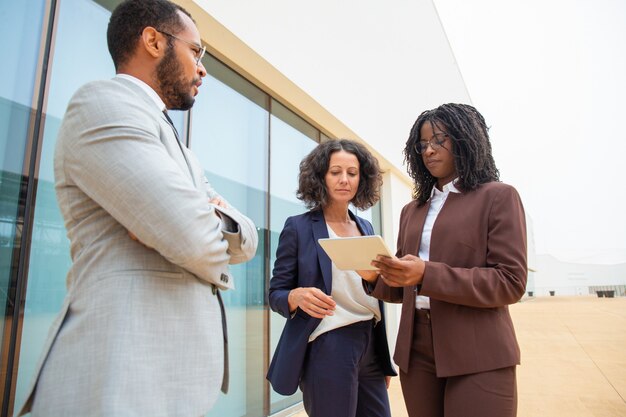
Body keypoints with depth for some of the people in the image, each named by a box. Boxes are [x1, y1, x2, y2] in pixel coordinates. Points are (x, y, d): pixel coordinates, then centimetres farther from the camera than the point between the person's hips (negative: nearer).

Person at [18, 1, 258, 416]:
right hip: (126, 377, -9)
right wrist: (217, 265, -1)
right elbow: (192, 238, -23)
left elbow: (247, 239, 11)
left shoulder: (179, 154, 18)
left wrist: (214, 216, -11)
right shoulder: (103, 101, -11)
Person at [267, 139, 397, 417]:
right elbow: (276, 294, -5)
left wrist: (384, 359, 15)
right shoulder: (299, 227, -6)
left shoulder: (366, 228, 10)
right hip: (327, 349, -5)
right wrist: (298, 296, -28)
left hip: (370, 347, 6)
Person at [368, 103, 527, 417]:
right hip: (415, 351, 5)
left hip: (477, 355, -5)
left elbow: (510, 283, -12)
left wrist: (427, 275, -23)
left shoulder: (498, 197, -2)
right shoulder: (412, 211, 14)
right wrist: (376, 277, -7)